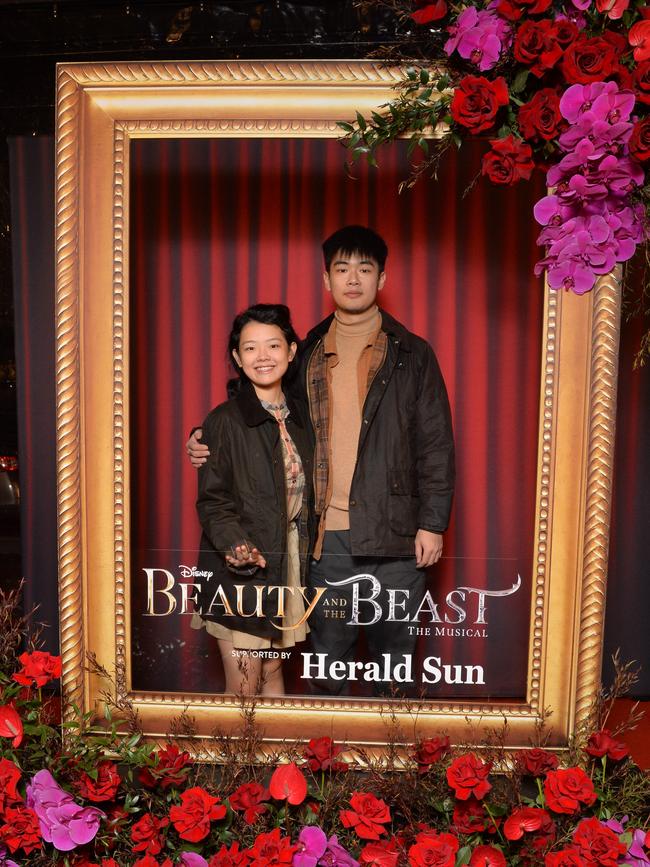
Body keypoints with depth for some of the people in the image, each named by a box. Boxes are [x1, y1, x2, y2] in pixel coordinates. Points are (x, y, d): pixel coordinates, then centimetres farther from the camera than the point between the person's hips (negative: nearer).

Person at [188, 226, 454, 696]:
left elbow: (435, 446, 0)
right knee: (326, 657, 13)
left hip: (394, 533, -2)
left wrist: (433, 524, -6)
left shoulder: (413, 354, 2)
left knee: (395, 651, 11)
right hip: (327, 534, 2)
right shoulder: (307, 356, 10)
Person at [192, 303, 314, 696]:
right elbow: (212, 501, -11)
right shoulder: (225, 421, -10)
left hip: (289, 564, 5)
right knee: (244, 687, 4)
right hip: (241, 570, -5)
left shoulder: (299, 415, 8)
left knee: (273, 672, 19)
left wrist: (308, 555, 5)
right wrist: (235, 545, -28)